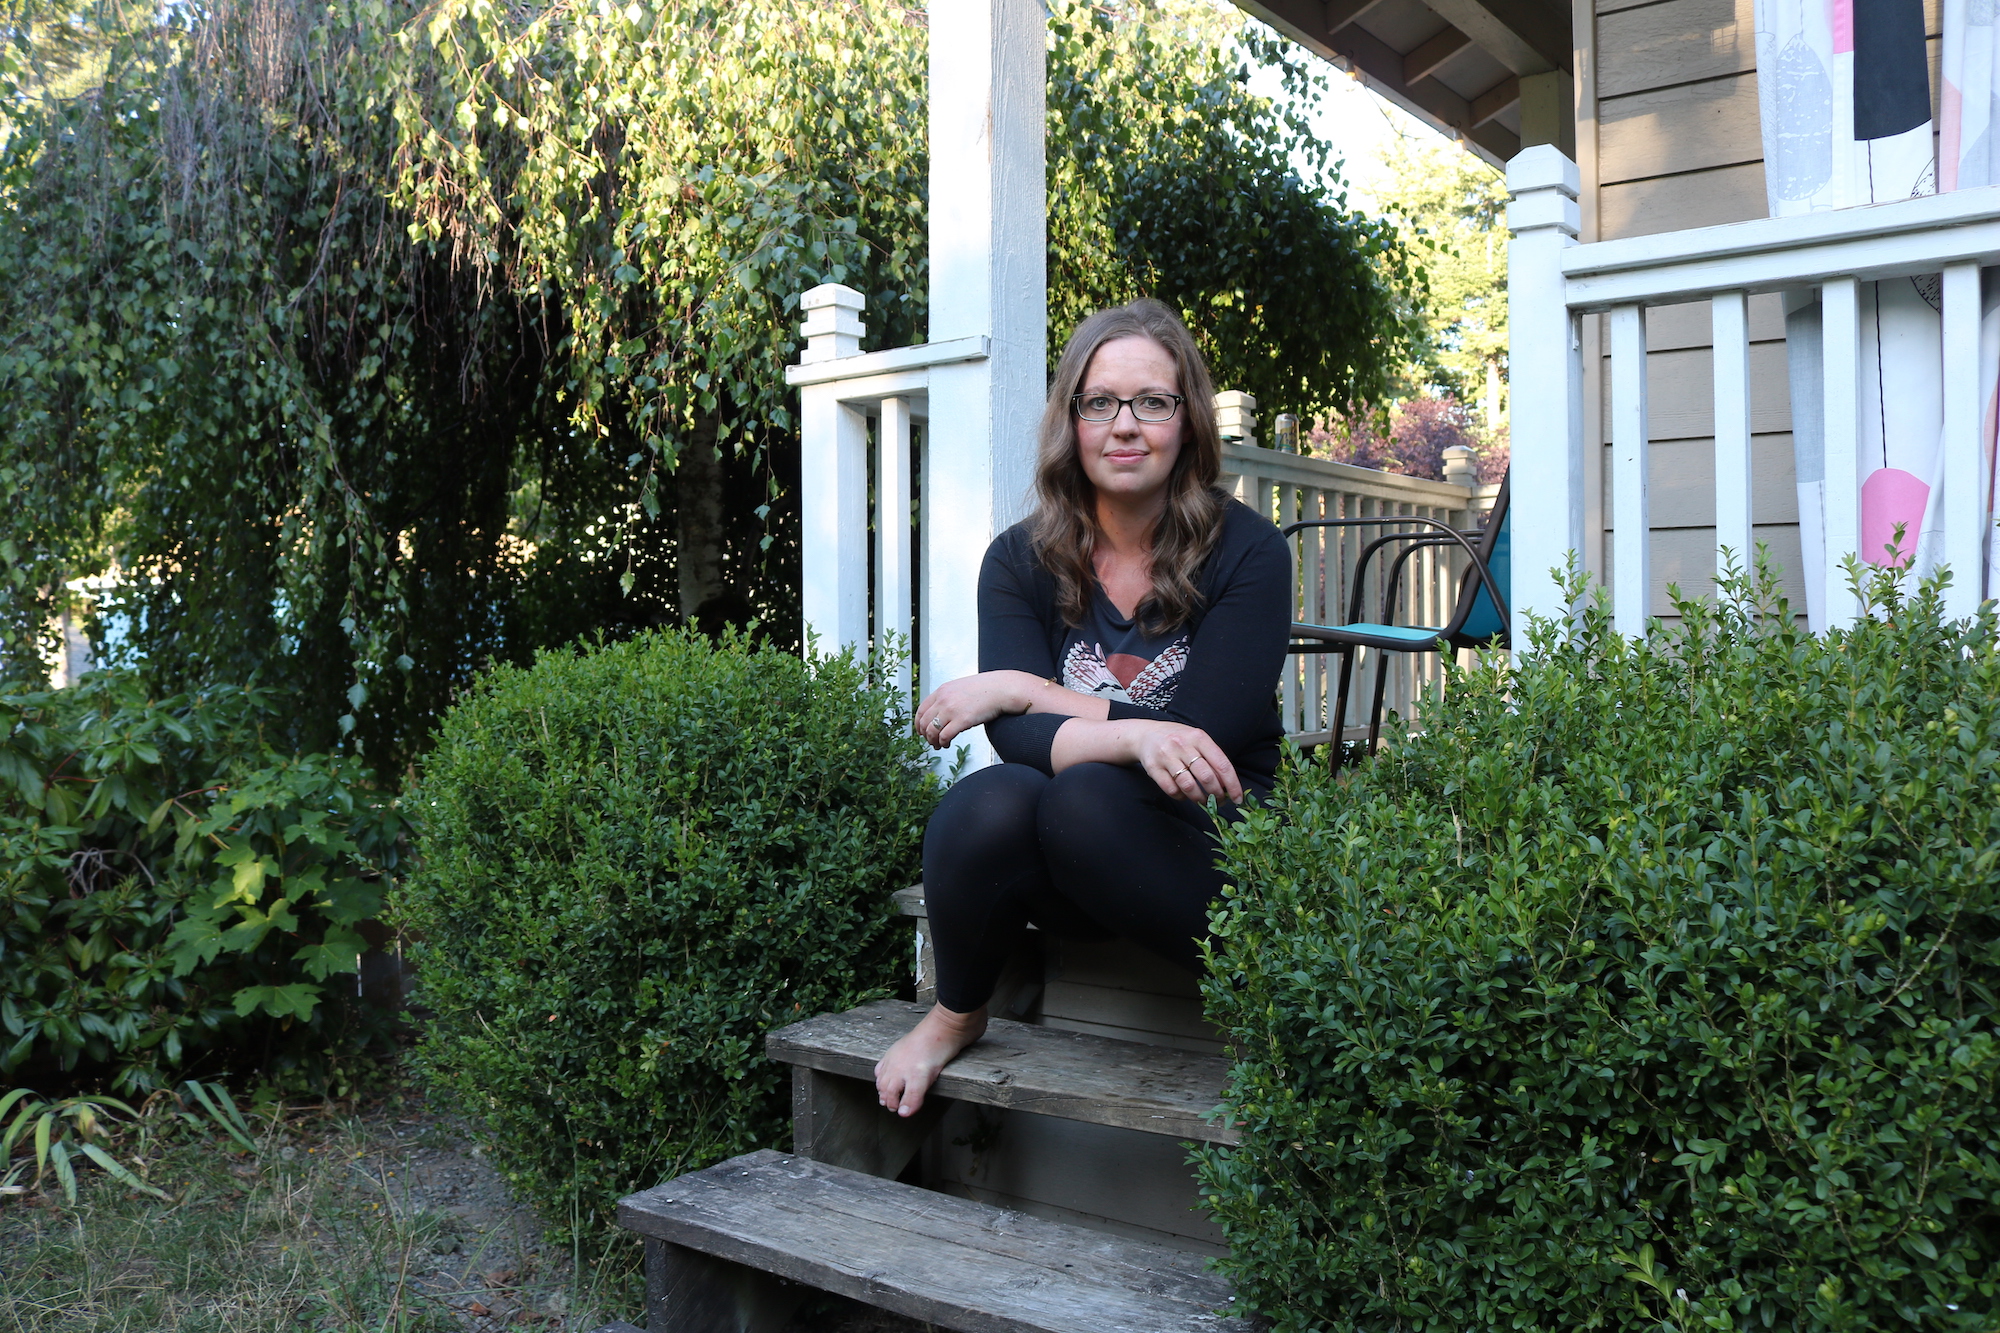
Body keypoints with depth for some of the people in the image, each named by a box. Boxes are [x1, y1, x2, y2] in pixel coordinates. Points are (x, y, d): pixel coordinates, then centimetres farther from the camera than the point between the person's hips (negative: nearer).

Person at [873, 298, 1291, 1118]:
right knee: (989, 802, -30)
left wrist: (1020, 690, -15)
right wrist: (1133, 736, -36)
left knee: (1089, 795, -33)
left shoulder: (1246, 552, -6)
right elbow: (1017, 737, -15)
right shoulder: (1021, 561, 0)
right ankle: (957, 1015, -1)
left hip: (1209, 847, -2)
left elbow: (1204, 736, -16)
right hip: (1065, 887, 3)